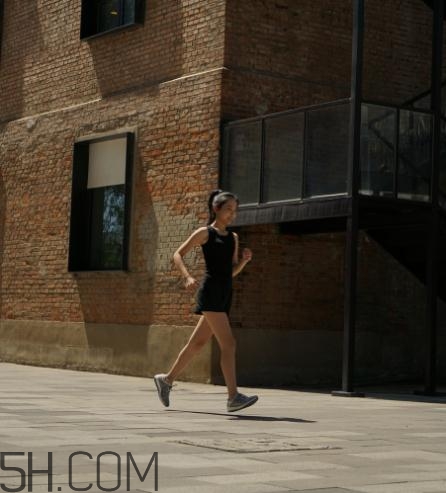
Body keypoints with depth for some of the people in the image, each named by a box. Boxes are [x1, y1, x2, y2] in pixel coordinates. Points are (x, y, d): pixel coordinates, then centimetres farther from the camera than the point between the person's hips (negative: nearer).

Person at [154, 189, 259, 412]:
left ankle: (167, 379, 29)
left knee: (198, 343, 14)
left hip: (225, 294, 8)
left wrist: (245, 259, 1)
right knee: (228, 344, -15)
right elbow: (178, 254, 1)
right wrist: (188, 277, -15)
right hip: (210, 292, -8)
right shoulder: (204, 232, 0)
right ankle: (233, 397, -17)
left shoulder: (233, 238, 18)